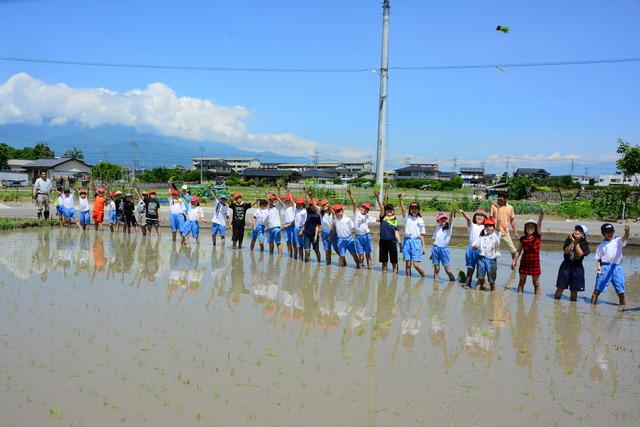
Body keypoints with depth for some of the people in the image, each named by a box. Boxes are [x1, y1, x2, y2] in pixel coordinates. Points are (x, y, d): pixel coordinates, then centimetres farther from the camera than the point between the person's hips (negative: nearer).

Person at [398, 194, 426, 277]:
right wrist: (400, 199, -28)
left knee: (416, 264, -7)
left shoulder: (421, 220, 9)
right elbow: (402, 209, -11)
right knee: (408, 264, 1)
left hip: (416, 241, -1)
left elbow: (422, 235, 10)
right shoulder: (407, 217, 8)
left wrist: (423, 247, 6)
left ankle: (424, 277, 15)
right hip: (407, 241, 1)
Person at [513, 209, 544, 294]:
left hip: (535, 262, -2)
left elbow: (539, 224, -15)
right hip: (524, 261, 3)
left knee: (536, 283, 5)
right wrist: (514, 260, 5)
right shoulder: (523, 239, 5)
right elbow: (519, 251, 10)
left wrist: (541, 214, -27)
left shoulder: (537, 237, -2)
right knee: (522, 282, 9)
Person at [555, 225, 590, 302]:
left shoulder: (584, 243, -4)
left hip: (577, 267, -1)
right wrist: (572, 242, -20)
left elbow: (580, 254, -17)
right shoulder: (569, 239, -1)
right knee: (560, 287, 2)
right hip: (566, 266, 1)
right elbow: (566, 251, -12)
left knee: (574, 290, 5)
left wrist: (577, 243, -18)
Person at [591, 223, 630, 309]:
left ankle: (622, 305, 15)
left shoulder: (618, 241, 9)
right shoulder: (601, 246, 10)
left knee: (621, 290, 2)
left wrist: (627, 231, -36)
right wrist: (598, 266, -9)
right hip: (605, 266, 0)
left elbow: (625, 238, -13)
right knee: (598, 289, -2)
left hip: (617, 267, 0)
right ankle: (592, 304, 4)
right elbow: (598, 258, 11)